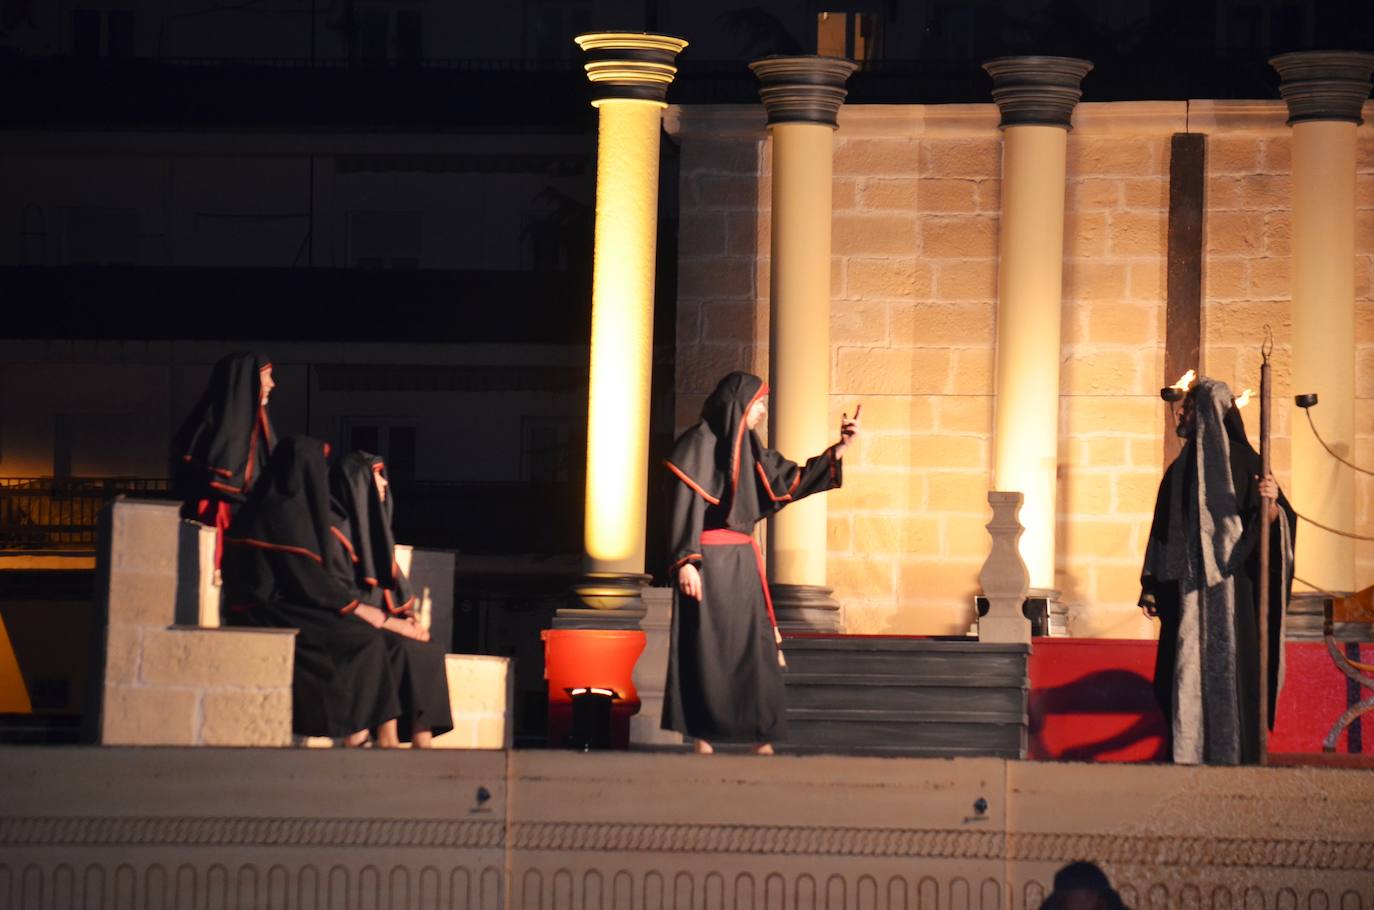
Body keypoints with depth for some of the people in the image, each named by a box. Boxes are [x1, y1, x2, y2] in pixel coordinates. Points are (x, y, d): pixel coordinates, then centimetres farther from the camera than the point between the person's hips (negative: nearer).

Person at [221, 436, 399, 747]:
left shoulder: (275, 506, 14)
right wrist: (358, 609, -9)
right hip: (275, 615, -9)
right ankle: (356, 732, -8)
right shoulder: (286, 512, -15)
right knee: (367, 637, -13)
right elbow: (308, 580, -17)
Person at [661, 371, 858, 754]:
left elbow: (793, 481, 14)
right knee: (708, 651, -5)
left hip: (742, 562, 8)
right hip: (708, 561, -8)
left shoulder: (748, 448, 14)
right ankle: (703, 741, -1)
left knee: (756, 649, 4)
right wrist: (685, 561, -21)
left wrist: (841, 446, 6)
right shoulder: (698, 443, -8)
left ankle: (762, 741, 5)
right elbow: (684, 505, -14)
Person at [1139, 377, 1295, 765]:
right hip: (1187, 593, 5)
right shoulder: (1179, 470, 16)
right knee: (1187, 676, 0)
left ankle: (1237, 759, -7)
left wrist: (1272, 502, -28)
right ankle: (1189, 760, 1)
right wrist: (1150, 586, 11)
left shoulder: (1243, 462, -1)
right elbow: (1162, 532, 17)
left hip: (1229, 587, -5)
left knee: (1229, 672, -9)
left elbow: (1270, 521, -6)